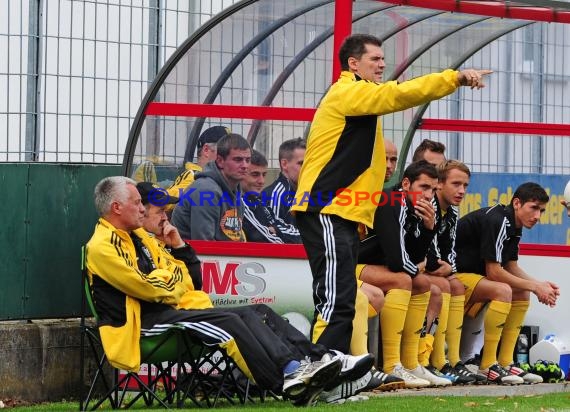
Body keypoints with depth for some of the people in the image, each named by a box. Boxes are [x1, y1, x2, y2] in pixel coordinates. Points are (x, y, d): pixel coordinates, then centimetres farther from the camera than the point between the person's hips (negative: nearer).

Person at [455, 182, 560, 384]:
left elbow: (512, 267, 13)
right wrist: (534, 287, -16)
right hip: (453, 275, -11)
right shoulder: (497, 221, -22)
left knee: (522, 294, 6)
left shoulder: (513, 225, 9)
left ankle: (505, 363, 1)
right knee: (503, 290, -29)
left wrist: (539, 284, -5)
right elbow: (493, 272, -24)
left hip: (473, 273, 11)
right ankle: (488, 366, -27)